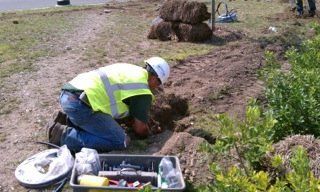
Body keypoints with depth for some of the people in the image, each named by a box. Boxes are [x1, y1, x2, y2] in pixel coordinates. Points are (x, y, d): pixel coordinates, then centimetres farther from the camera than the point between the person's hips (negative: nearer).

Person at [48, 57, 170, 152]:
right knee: (120, 142, -5)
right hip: (80, 105, -10)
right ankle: (65, 136, -9)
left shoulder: (130, 69, 22)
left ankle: (70, 120, 14)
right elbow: (140, 128, 4)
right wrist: (148, 135, 25)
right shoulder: (143, 92, -3)